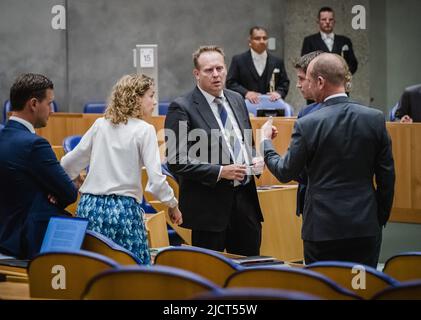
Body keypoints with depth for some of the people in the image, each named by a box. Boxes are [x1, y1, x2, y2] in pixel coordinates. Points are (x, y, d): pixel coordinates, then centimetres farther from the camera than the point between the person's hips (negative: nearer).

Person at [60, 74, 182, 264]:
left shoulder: (100, 125, 9)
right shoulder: (145, 130, -4)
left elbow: (69, 164, 13)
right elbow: (155, 179, -10)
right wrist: (172, 205, 5)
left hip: (90, 208, 5)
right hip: (124, 209, -5)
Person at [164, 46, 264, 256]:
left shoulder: (237, 100, 12)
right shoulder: (182, 108, -9)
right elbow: (176, 162, -14)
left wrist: (254, 160, 2)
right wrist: (219, 171, -20)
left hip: (245, 199, 6)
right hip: (210, 205, -6)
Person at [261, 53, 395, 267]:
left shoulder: (307, 125, -11)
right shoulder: (375, 119, -2)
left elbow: (285, 173, 0)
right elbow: (387, 177, 3)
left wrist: (265, 141, 17)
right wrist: (381, 219, 15)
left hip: (323, 228, -2)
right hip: (365, 226, 3)